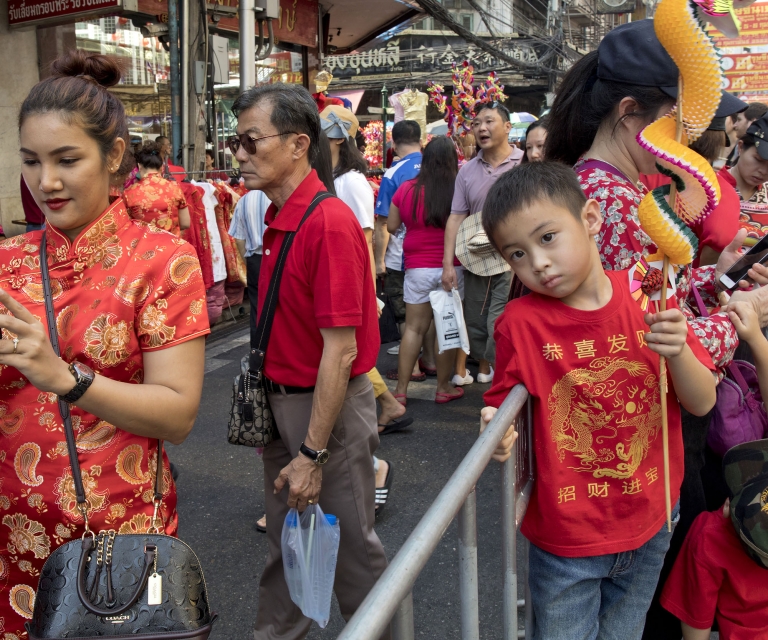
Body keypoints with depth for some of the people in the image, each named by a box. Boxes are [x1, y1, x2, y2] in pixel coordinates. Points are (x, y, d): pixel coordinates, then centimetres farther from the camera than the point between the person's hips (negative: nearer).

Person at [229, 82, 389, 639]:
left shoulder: (329, 223, -22)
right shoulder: (277, 218, 5)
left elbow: (341, 350, -24)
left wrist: (312, 455, -22)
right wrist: (267, 398, 13)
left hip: (330, 406, -8)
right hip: (282, 400, 8)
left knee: (349, 543, 10)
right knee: (284, 537, 22)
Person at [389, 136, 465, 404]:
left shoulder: (406, 189, -3)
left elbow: (392, 226, 6)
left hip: (417, 268, 2)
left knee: (414, 327, 9)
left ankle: (401, 390, 11)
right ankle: (444, 387, 19)